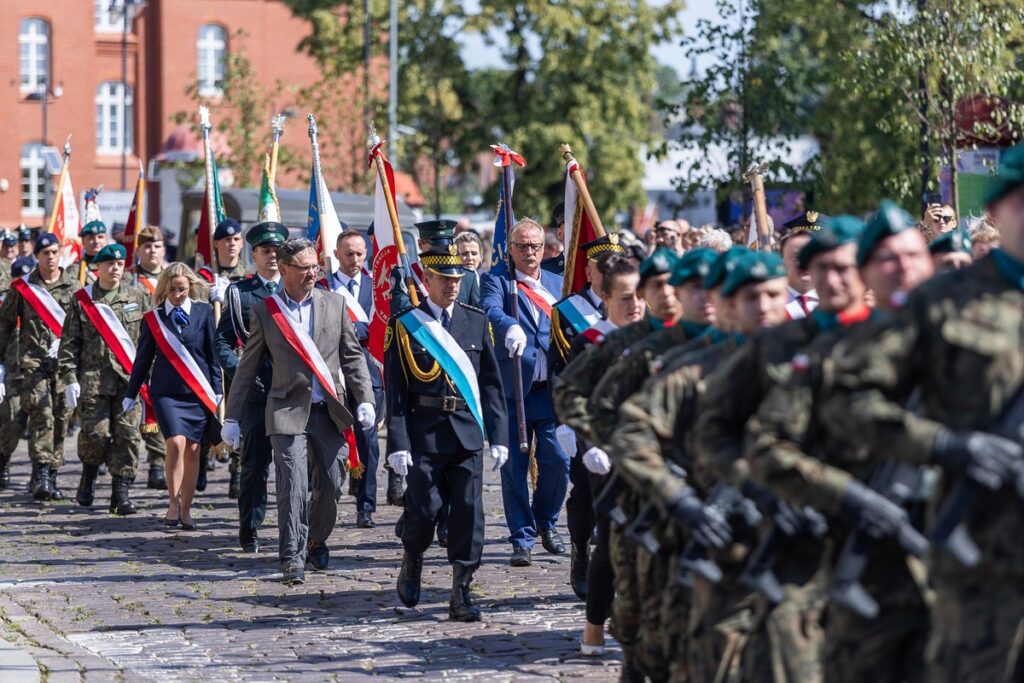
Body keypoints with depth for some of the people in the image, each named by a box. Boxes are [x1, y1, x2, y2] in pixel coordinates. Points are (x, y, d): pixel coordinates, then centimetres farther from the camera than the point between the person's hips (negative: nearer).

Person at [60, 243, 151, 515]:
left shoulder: (138, 296, 8)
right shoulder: (82, 300, 5)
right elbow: (69, 343, 4)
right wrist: (70, 379, -3)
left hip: (130, 377, 1)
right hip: (93, 377, -1)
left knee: (127, 434, -5)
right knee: (96, 432, -7)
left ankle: (121, 493, 1)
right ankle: (89, 475, 22)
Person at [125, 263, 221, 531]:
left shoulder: (203, 312, 4)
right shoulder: (154, 318, 5)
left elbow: (212, 353, 7)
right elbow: (143, 358, 11)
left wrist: (216, 389, 3)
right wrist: (131, 394, 13)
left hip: (198, 392, 1)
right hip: (166, 392, -1)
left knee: (192, 450, 2)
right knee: (176, 442, -19)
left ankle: (185, 509, 11)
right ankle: (173, 502, -7)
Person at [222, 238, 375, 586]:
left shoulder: (334, 303, 6)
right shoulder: (264, 312, 1)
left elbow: (352, 355, 10)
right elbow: (248, 368, 6)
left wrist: (365, 400, 1)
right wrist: (232, 416, 6)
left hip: (329, 411, 3)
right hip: (289, 411, -2)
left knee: (331, 485, 6)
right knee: (293, 486, -11)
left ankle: (316, 541, 30)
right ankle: (292, 559, -6)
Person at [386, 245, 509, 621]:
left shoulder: (476, 321, 9)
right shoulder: (405, 325, 0)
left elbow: (492, 383, 10)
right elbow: (396, 390, -3)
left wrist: (499, 435, 3)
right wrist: (398, 444, -10)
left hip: (467, 434, 3)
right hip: (424, 435, -3)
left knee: (469, 512, -2)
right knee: (424, 509, -3)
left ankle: (461, 594, 3)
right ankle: (411, 562, 28)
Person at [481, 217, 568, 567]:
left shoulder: (558, 284, 16)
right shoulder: (497, 282, 2)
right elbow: (491, 311, -18)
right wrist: (510, 327, -40)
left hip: (552, 390, 3)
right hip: (512, 389, -3)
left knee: (558, 460, -3)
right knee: (514, 468, 1)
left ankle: (546, 522, 22)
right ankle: (522, 539, 12)